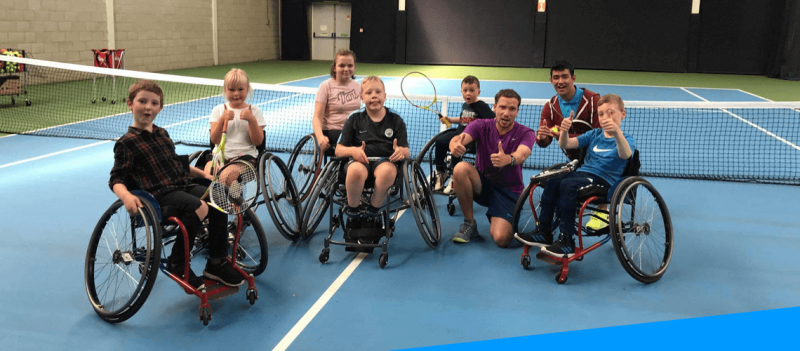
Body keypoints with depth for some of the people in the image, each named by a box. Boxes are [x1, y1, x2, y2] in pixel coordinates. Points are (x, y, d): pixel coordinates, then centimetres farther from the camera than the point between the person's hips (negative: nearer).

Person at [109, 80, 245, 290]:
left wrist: (202, 173, 21)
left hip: (184, 185, 7)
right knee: (199, 207, -32)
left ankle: (217, 264, -4)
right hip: (160, 195, -7)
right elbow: (116, 179, -5)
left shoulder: (162, 134, 20)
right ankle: (177, 265, -13)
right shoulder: (126, 143, -1)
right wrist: (126, 196, -26)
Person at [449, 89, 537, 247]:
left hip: (509, 190, -2)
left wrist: (508, 159, -57)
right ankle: (469, 224, -11)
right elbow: (460, 138, -26)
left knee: (501, 239, -25)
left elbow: (522, 154, -32)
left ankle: (497, 220, 15)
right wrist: (455, 145, -52)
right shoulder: (481, 126, -6)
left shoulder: (525, 133, -9)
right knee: (461, 168, -31)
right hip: (482, 184, 2)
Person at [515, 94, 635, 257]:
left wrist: (617, 132, -42)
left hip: (604, 180, -5)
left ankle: (566, 241, -28)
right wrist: (564, 131, -16)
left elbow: (625, 155, -23)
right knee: (553, 181, -24)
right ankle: (543, 232, -16)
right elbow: (565, 145, 7)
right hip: (582, 172, 6)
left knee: (567, 184, -32)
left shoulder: (626, 139, 3)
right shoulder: (594, 135, 18)